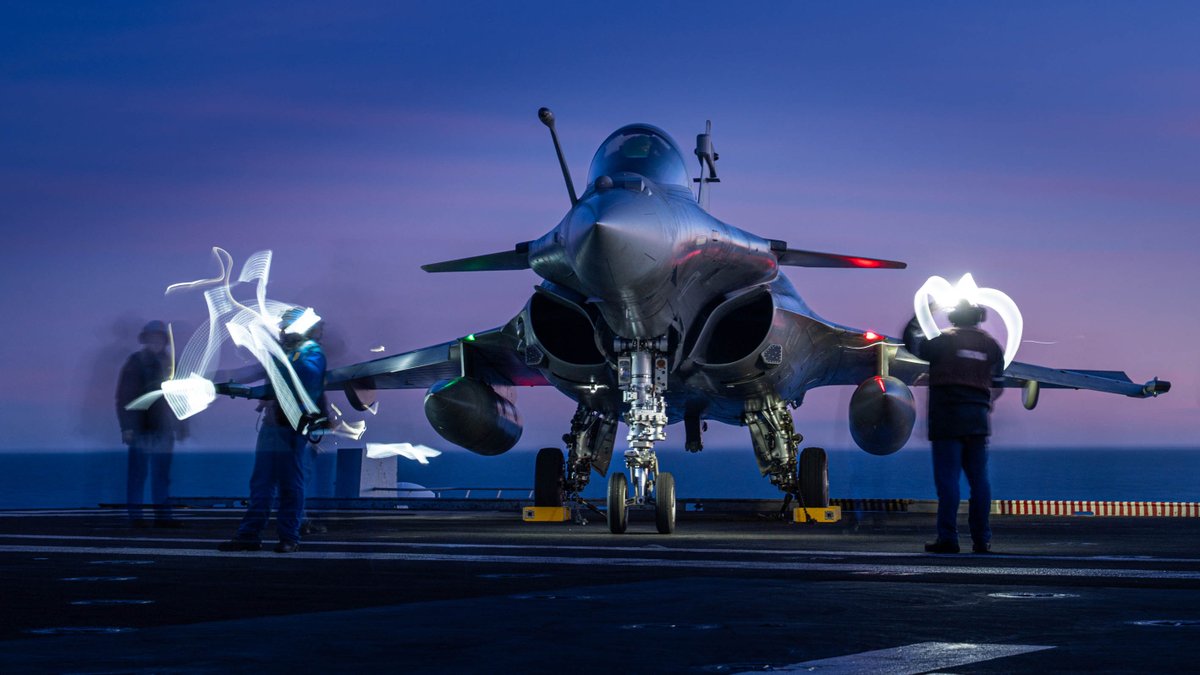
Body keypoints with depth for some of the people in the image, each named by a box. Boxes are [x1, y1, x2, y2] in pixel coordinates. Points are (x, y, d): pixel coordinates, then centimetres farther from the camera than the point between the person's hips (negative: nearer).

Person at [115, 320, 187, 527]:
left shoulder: (169, 363, 12)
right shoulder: (135, 362, -2)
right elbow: (124, 396, -6)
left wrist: (181, 423, 11)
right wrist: (127, 426, -13)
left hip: (163, 428, 4)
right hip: (141, 427, -4)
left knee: (162, 476, 7)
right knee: (137, 474, 0)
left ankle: (162, 516, 11)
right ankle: (135, 517, 4)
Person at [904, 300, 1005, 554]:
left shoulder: (945, 340, -5)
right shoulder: (991, 345, 8)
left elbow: (912, 342, 6)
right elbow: (997, 382, 15)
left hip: (948, 418, -4)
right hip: (978, 417, 4)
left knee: (947, 478, -5)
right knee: (979, 478, 7)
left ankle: (948, 538, -8)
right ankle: (981, 538, 7)